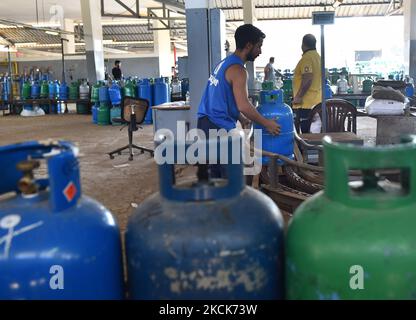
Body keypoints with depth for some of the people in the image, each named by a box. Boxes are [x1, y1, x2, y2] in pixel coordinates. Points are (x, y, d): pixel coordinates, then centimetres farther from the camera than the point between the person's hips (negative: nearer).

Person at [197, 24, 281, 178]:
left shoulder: (225, 62, 16)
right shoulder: (238, 70, -16)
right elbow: (243, 106, -24)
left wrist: (243, 120, 28)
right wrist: (266, 124, -12)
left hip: (207, 123, 10)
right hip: (218, 128, -10)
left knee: (216, 173, 17)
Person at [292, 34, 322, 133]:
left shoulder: (307, 57, -14)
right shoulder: (317, 56, 16)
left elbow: (307, 79, -24)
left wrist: (299, 96, -20)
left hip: (306, 103, -10)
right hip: (316, 101, 10)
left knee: (306, 132, -7)